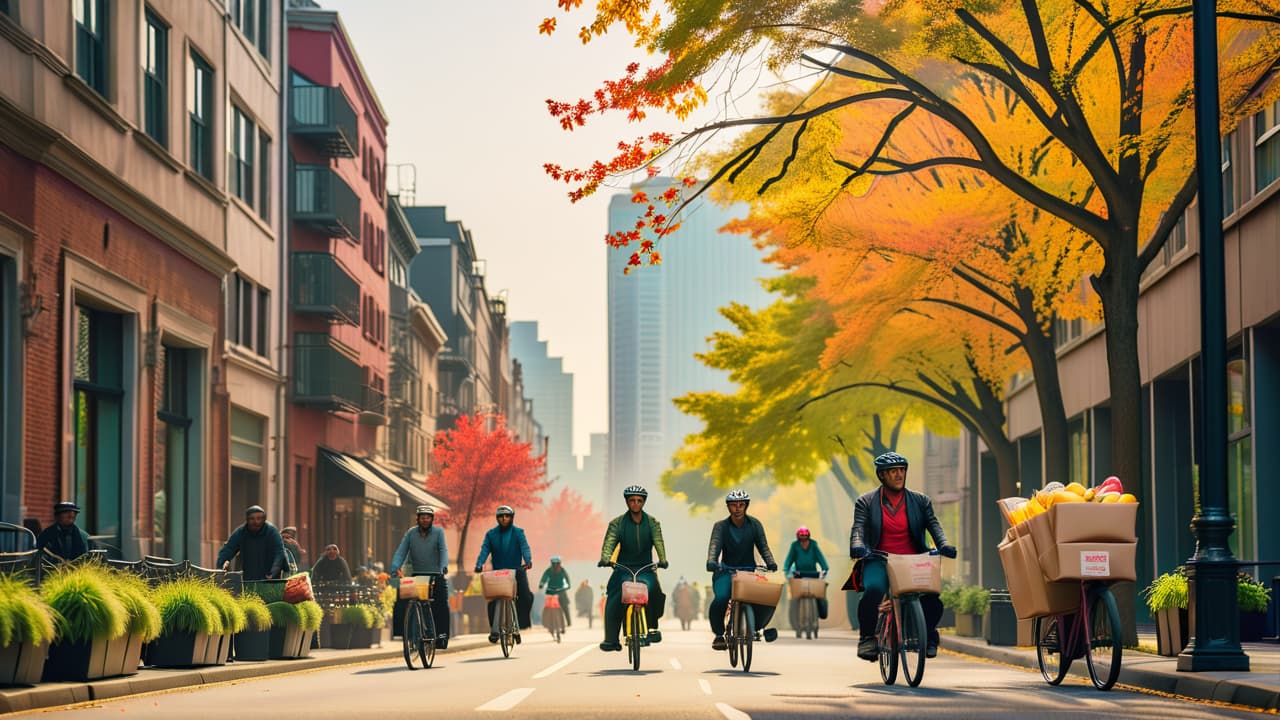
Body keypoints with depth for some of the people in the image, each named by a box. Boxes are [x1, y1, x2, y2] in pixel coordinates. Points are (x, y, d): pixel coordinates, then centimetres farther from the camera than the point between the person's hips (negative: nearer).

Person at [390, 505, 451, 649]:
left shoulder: (438, 532, -1)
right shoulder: (410, 533, 3)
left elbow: (443, 550, -13)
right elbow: (401, 551, -5)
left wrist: (443, 567, -30)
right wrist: (395, 567, -22)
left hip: (436, 576, -2)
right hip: (417, 576, 2)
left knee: (441, 605, -8)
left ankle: (442, 634, -4)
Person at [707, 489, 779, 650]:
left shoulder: (754, 525, 2)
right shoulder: (721, 526, -3)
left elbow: (763, 547, -4)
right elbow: (714, 545, -18)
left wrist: (771, 563, -23)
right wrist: (711, 562, -38)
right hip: (727, 571, -2)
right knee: (721, 599, -31)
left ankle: (759, 625, 14)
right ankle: (718, 634, -4)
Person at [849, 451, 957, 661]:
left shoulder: (920, 501, 13)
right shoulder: (866, 502, 9)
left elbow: (934, 524, 2)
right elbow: (858, 528, -3)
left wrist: (944, 545, -19)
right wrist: (857, 547, -26)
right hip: (879, 561, -2)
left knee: (932, 596, -23)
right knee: (873, 590, -34)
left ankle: (928, 635, 7)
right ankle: (867, 637, -13)